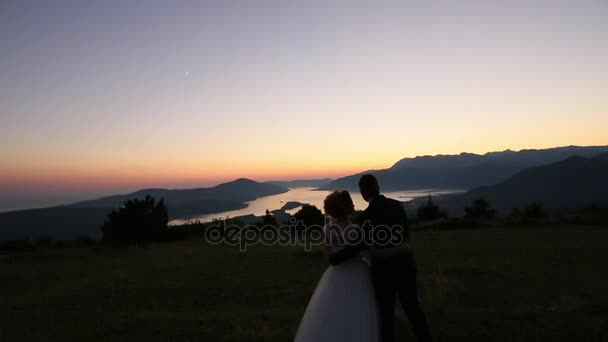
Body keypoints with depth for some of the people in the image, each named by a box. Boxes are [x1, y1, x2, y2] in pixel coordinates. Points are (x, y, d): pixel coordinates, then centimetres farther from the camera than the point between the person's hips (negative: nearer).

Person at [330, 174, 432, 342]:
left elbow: (358, 245, -17)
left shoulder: (368, 214, -17)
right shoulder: (397, 205, 1)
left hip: (384, 267, -5)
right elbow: (405, 235, 10)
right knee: (412, 306, 20)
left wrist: (334, 258, -5)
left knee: (386, 312, 13)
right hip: (405, 262, 5)